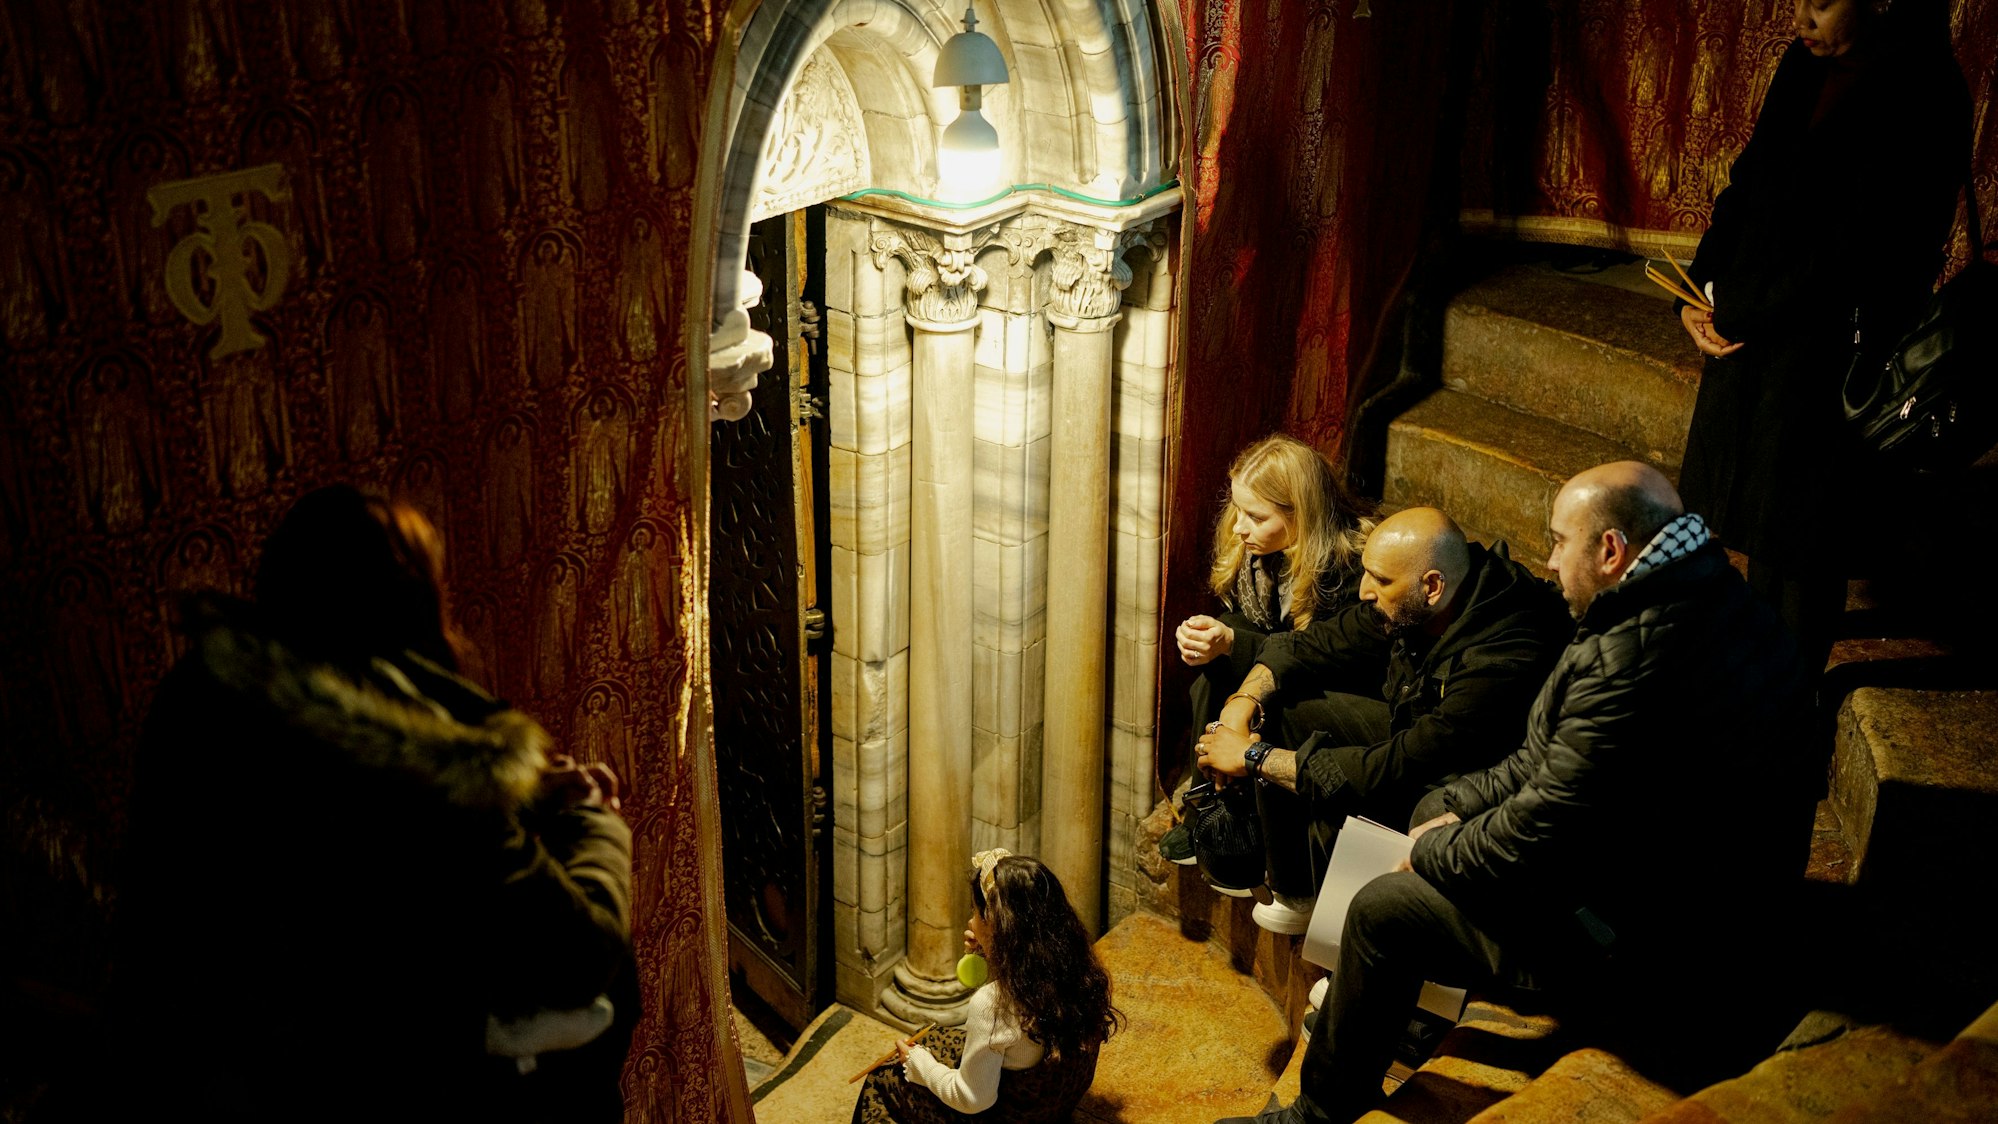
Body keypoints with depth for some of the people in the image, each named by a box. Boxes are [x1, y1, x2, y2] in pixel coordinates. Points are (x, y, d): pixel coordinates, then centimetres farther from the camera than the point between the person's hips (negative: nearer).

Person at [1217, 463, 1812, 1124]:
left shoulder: (1632, 661, -32)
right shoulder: (1718, 599, 2)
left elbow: (1538, 842, -25)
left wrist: (1431, 852, -6)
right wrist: (1455, 808, 6)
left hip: (1645, 948, -10)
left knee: (1382, 909, -2)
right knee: (1436, 805, 21)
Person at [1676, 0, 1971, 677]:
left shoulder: (1920, 95, -18)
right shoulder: (1806, 66, 3)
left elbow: (1855, 250, -20)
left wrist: (1740, 317, -15)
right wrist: (1700, 295, 0)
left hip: (1832, 346, -7)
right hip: (1751, 330, 7)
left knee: (1807, 520, 5)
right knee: (1756, 491, 17)